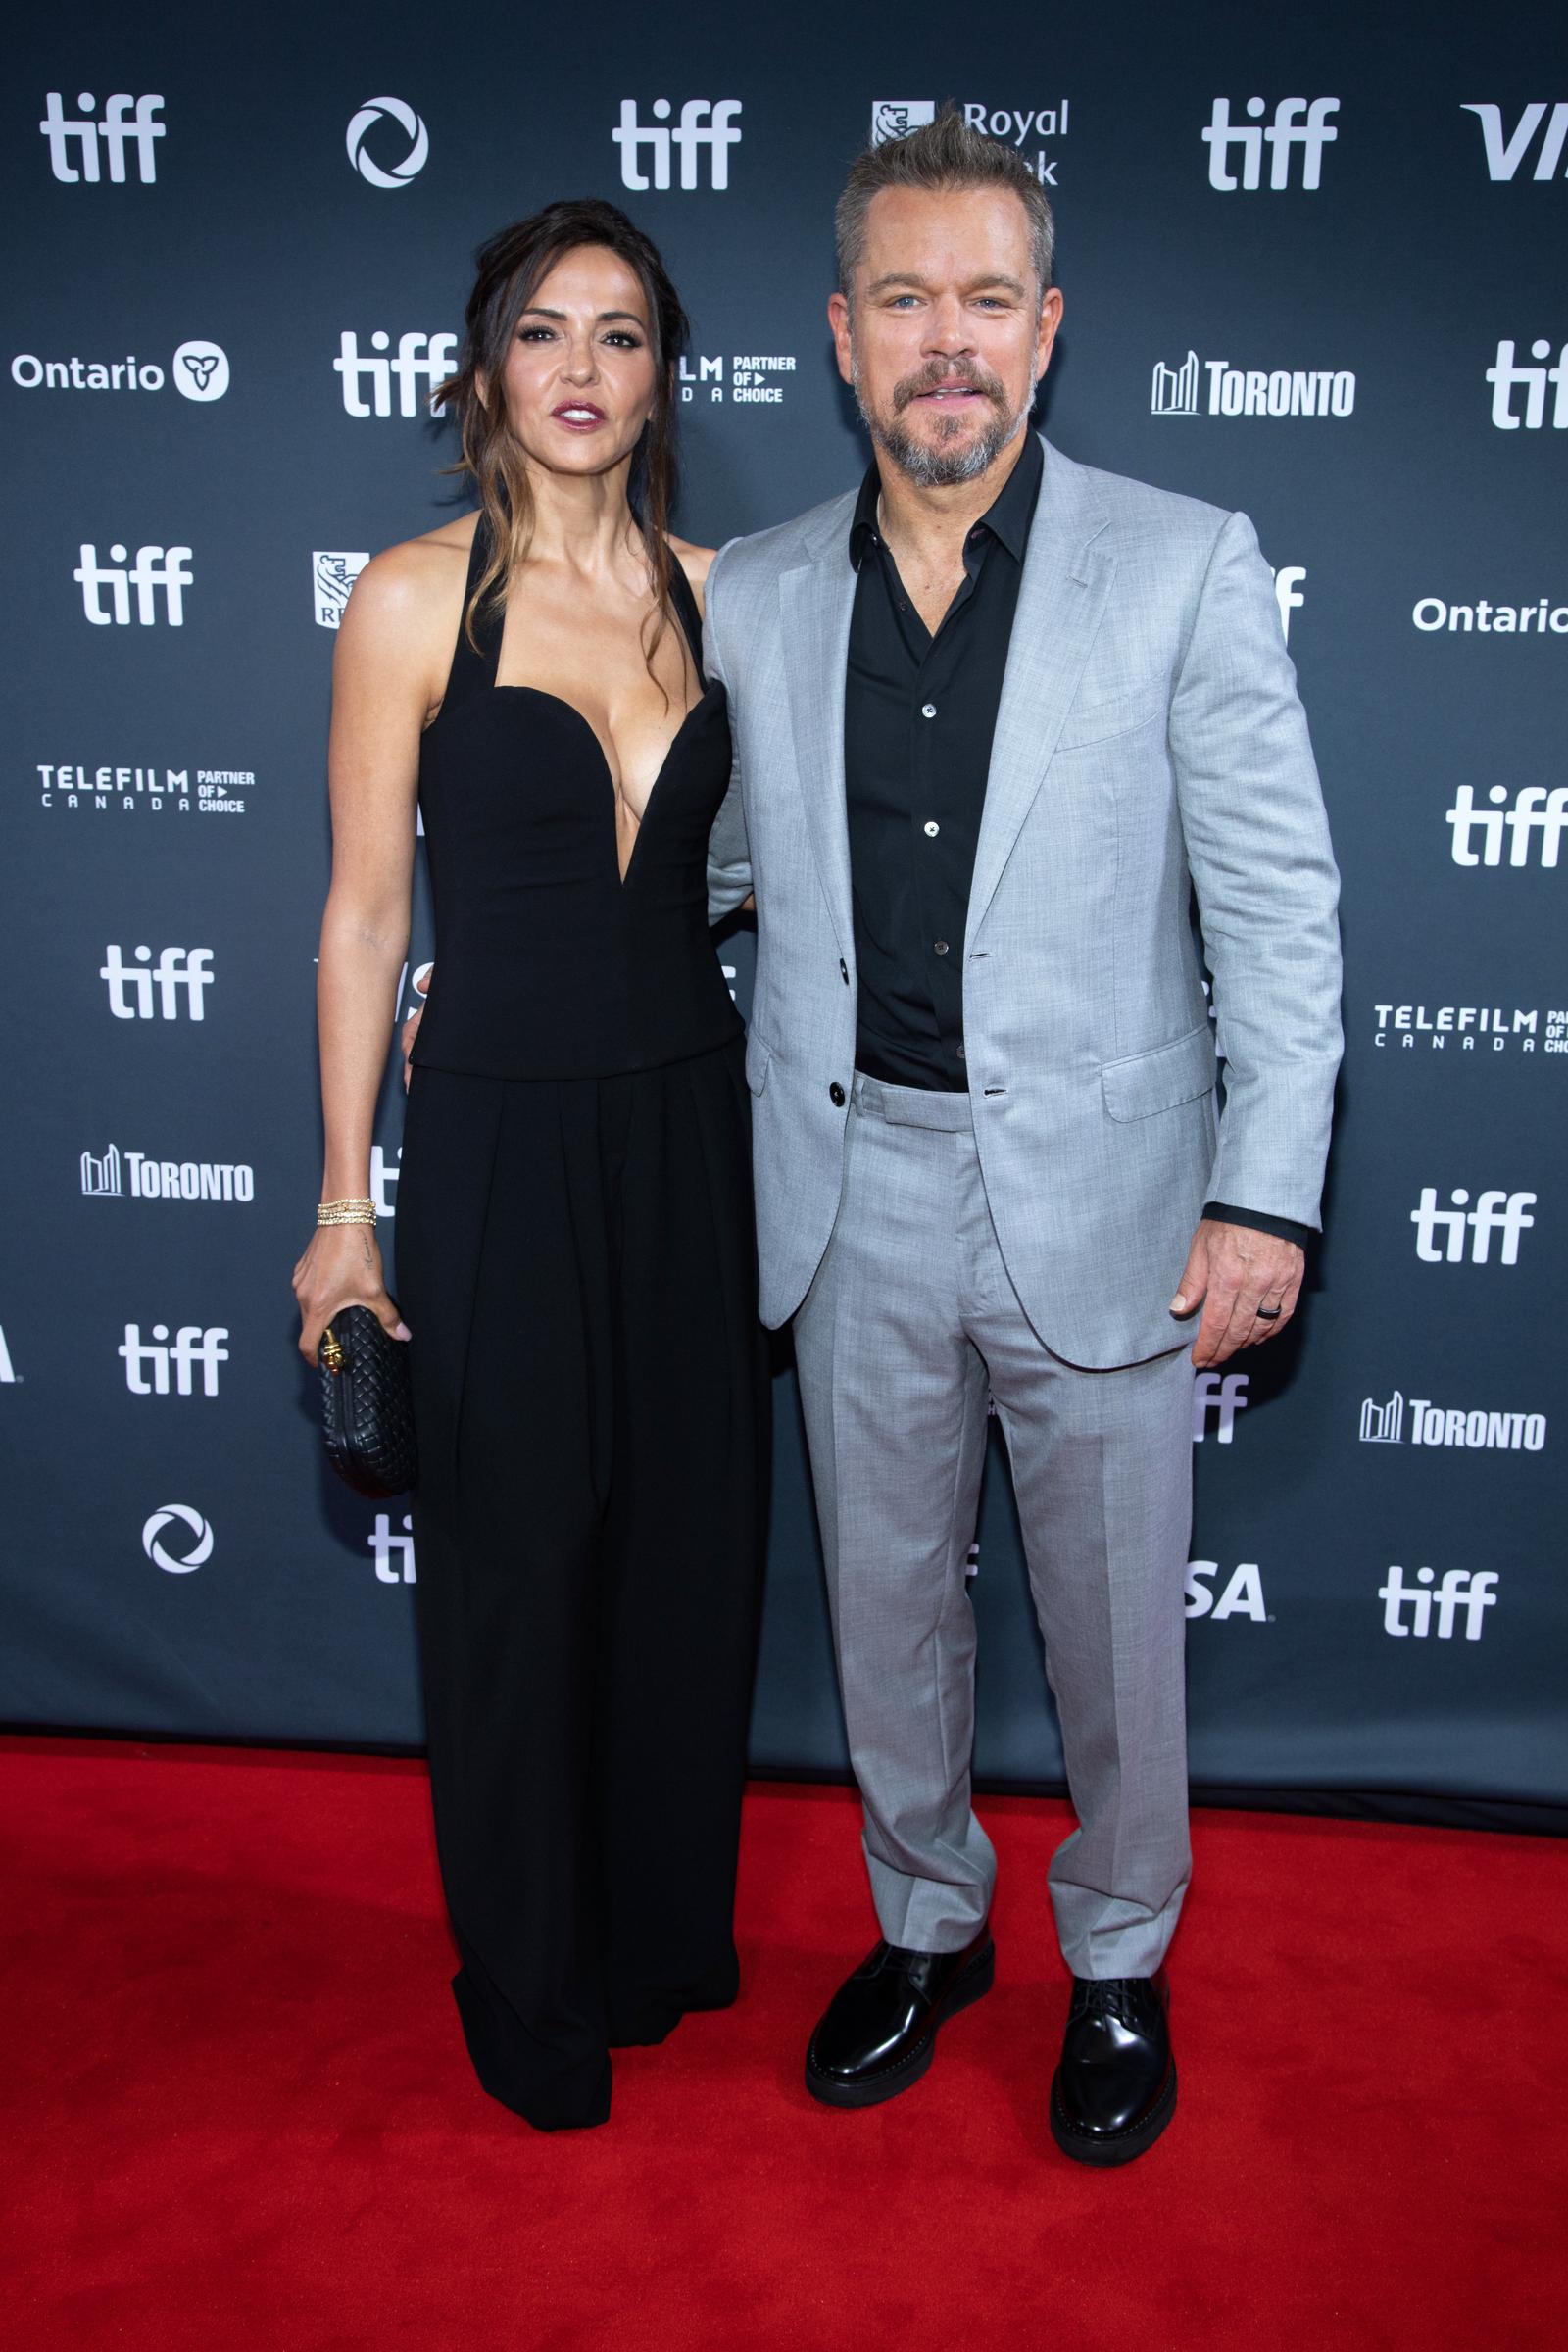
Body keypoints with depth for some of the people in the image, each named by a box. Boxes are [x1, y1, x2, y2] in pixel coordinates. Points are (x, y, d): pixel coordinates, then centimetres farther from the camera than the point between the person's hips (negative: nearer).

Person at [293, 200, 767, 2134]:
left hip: (687, 1121, 4)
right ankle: (533, 1991, 31)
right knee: (517, 1565, 8)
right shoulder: (416, 597, -7)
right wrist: (345, 1205, -5)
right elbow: (363, 913, -5)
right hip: (503, 1137, -4)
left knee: (689, 1541, 14)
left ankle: (669, 1928, 38)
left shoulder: (711, 590, 5)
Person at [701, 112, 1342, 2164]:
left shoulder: (1185, 570, -6)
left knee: (1114, 1619, 12)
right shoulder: (754, 598, 4)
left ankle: (1120, 1961, 37)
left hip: (1094, 1193, -3)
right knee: (885, 1594, 17)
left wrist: (1264, 1195, -11)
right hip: (860, 1187, 3)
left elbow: (1279, 902, -6)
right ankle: (927, 1924, 41)